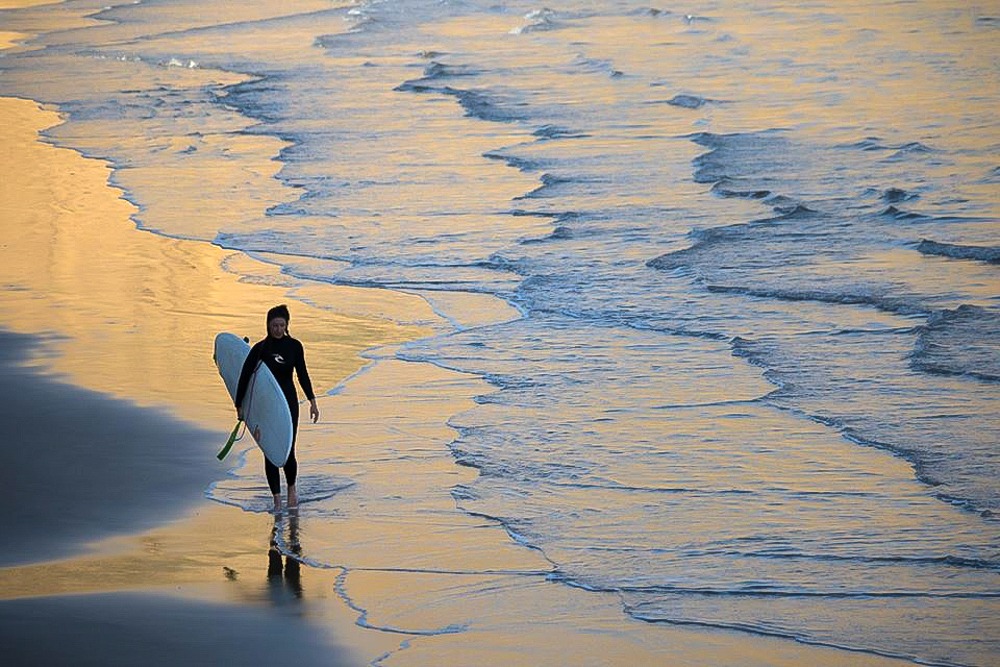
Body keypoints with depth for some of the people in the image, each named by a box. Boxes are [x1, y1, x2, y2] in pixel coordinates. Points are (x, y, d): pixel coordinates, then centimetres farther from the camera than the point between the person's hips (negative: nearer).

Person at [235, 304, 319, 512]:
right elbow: (245, 376, -4)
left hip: (289, 402, 1)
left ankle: (291, 489, 23)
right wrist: (239, 405, -5)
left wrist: (312, 401, 6)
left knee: (288, 451, -3)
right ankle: (277, 499, 6)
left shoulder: (294, 346, 0)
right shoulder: (260, 349, -7)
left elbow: (302, 375, 9)